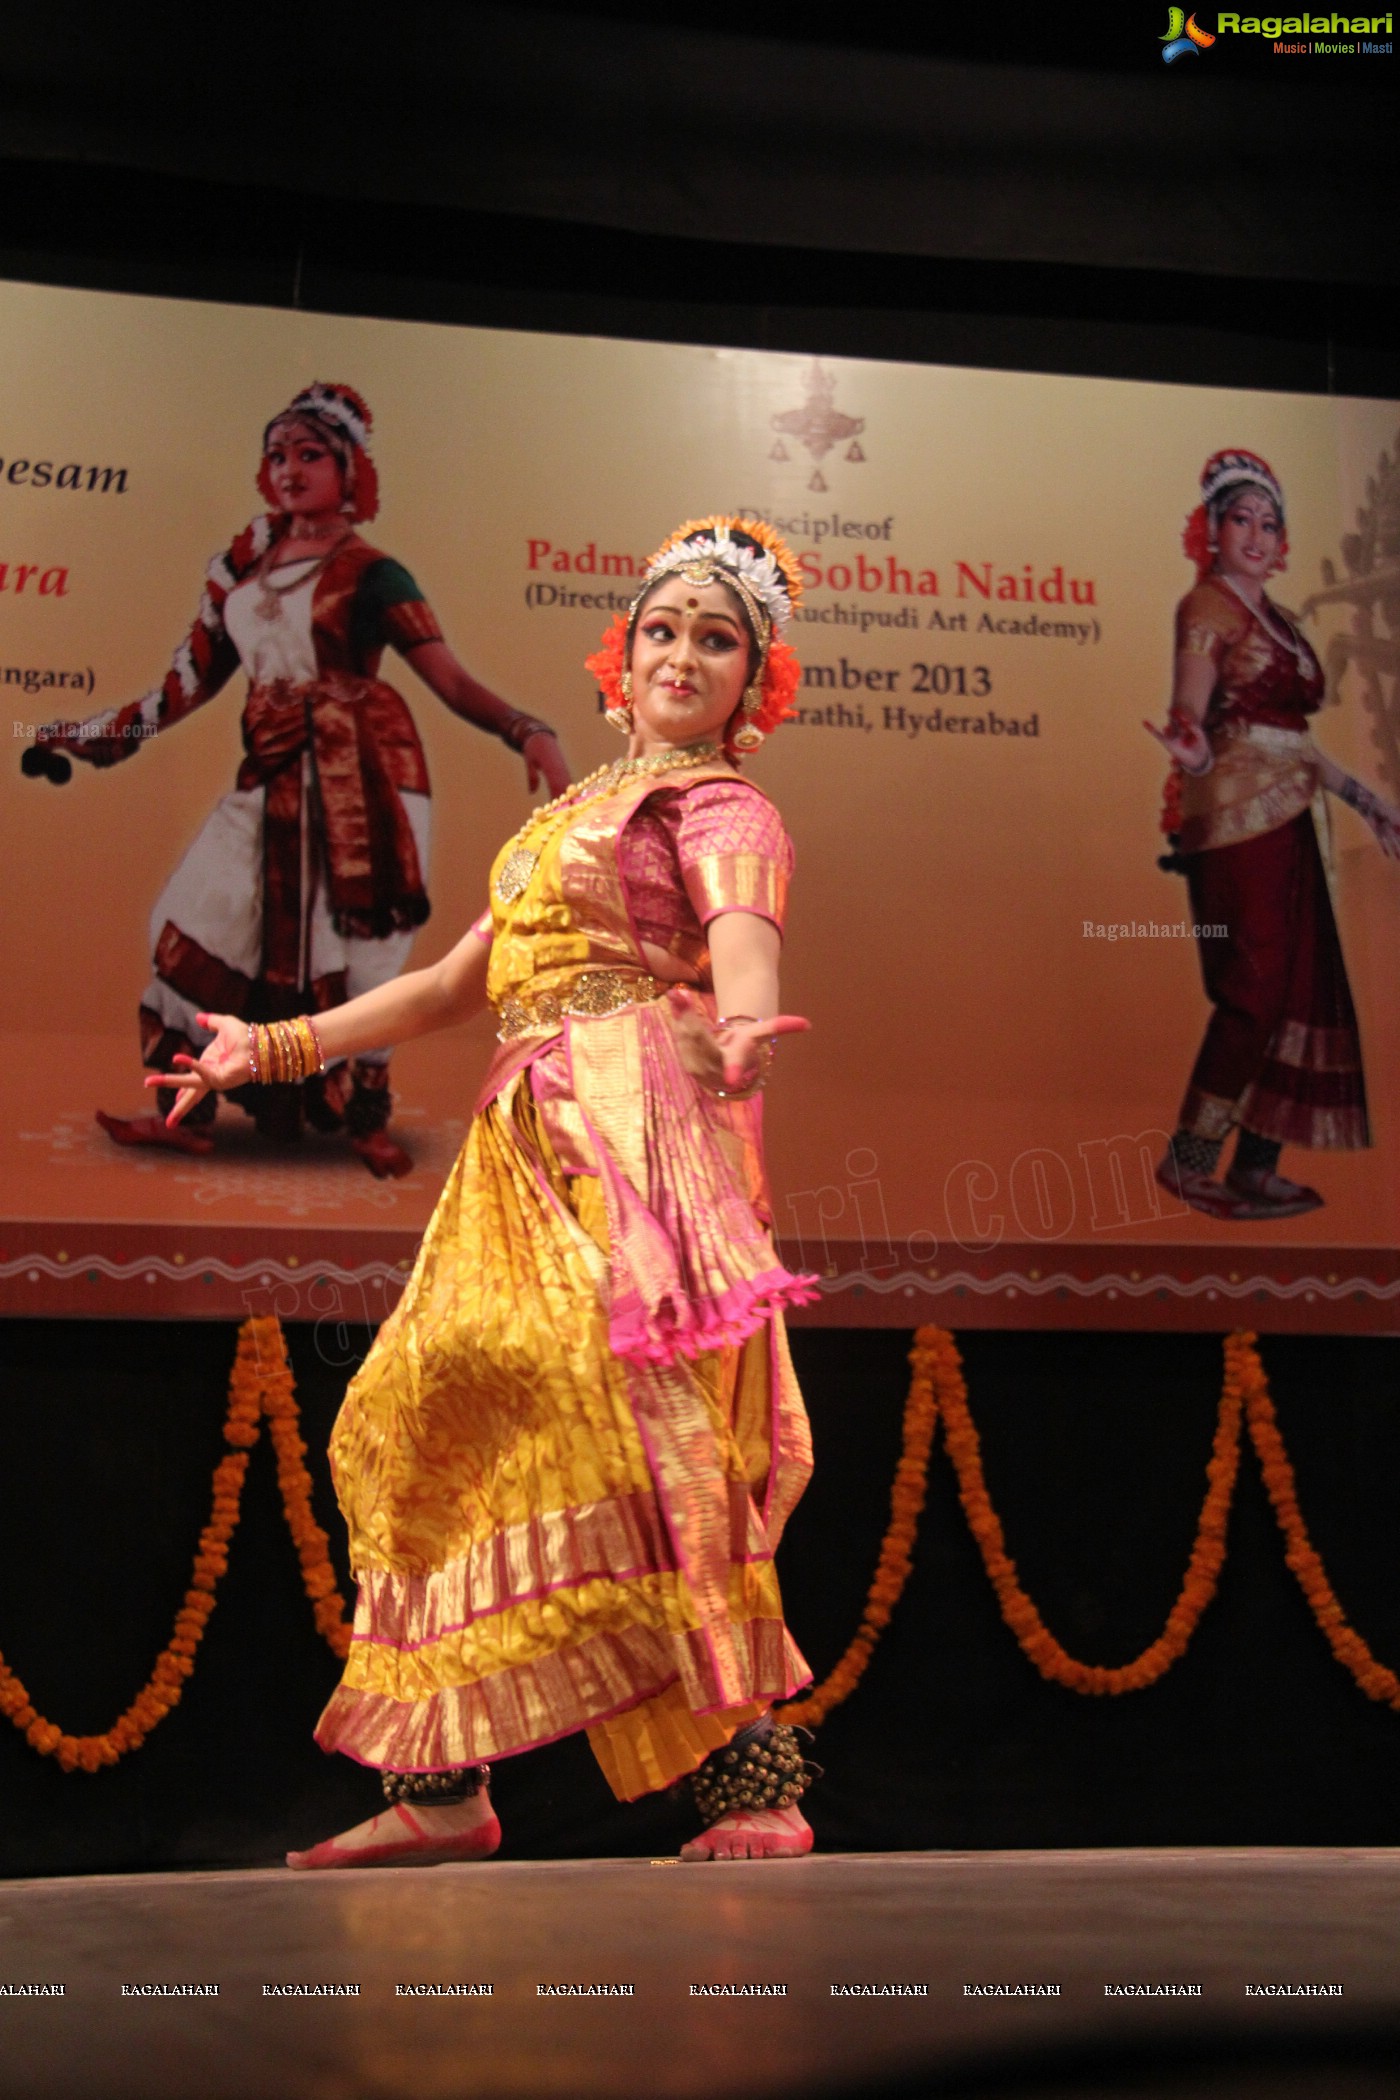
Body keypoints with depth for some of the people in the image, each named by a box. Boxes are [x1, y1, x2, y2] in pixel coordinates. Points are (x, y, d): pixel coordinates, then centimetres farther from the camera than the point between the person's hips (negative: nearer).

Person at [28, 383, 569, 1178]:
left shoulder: (369, 573, -4)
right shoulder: (244, 562, 11)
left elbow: (451, 678, -11)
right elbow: (194, 678, 15)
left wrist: (529, 734, -27)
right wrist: (98, 733, 14)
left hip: (361, 775, -5)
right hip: (274, 776, 6)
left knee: (349, 947, -3)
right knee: (202, 925, 3)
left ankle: (367, 1120, 13)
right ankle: (187, 1112, 14)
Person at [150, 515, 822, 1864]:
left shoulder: (719, 806, 5)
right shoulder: (581, 810, 28)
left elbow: (742, 928, -19)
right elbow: (454, 986, 28)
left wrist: (743, 1026, -43)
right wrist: (276, 1047, 28)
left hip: (636, 1125, -8)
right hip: (532, 1141, 8)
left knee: (614, 1406, -22)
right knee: (437, 1405, 1)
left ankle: (753, 1779, -19)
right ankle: (441, 1790, 6)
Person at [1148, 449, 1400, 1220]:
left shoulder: (1278, 621, 19)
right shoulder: (1205, 608, -4)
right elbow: (1190, 710, -16)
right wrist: (1192, 751, -39)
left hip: (1287, 818, 8)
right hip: (1235, 817, -8)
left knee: (1301, 986, 5)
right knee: (1256, 988, -12)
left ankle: (1258, 1168, 9)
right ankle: (1188, 1159, -4)